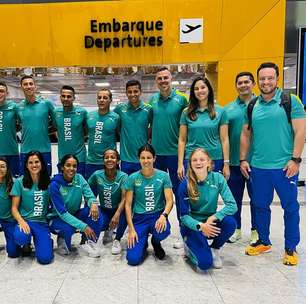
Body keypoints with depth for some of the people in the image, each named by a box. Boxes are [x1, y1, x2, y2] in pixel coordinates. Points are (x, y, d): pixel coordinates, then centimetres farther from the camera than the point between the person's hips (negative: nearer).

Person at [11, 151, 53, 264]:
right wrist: (21, 221, -19)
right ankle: (27, 243, 3)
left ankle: (41, 240, 19)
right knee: (20, 237, -36)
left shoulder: (48, 182, 2)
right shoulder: (19, 182, -2)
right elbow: (14, 208, -2)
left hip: (42, 222, 1)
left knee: (45, 258, -16)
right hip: (25, 220, 0)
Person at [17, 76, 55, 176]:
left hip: (44, 150, -2)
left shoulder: (47, 103, -3)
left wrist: (44, 130, 1)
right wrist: (27, 133, 5)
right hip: (25, 151, 2)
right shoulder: (19, 107, 3)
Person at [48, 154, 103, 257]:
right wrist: (83, 226, -32)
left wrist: (93, 203, -38)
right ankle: (62, 241, -2)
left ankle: (90, 242, -11)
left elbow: (89, 195, -11)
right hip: (57, 218, -4)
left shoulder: (79, 178, -9)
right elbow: (62, 213, -25)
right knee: (68, 228, -37)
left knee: (94, 210, -24)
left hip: (74, 215, 4)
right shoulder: (55, 185, -22)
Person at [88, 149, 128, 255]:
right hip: (104, 211, 2)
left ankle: (117, 240, -6)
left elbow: (124, 198, -26)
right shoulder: (97, 175, -10)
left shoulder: (123, 176, -16)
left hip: (118, 210, -2)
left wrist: (117, 214, -41)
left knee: (124, 213, -36)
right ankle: (108, 230, 14)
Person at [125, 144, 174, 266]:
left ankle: (155, 242, 4)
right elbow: (128, 204, -3)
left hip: (158, 215, 1)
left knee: (163, 230, -37)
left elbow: (169, 201, -7)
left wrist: (164, 215, -29)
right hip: (139, 218, 0)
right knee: (133, 259, -17)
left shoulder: (163, 176, -4)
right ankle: (143, 242, 21)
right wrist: (131, 229, -11)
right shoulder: (132, 178, -4)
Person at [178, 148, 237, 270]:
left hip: (210, 223, 3)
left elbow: (232, 205, -17)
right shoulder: (185, 185, -15)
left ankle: (214, 249, 0)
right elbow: (184, 216, -12)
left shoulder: (218, 178, -11)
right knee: (205, 262, -24)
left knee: (230, 222, -30)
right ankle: (190, 246, 11)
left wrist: (213, 217, -30)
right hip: (193, 225, -3)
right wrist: (200, 226, -31)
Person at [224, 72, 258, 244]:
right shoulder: (228, 109, 6)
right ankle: (236, 228, 28)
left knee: (256, 196, 10)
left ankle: (255, 230, 26)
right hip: (234, 161, 2)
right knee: (235, 197, 13)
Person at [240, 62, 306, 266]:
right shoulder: (252, 105, 8)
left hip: (284, 166, -4)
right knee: (260, 206, 14)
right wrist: (243, 159, 8)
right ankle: (264, 242, 32)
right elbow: (246, 135, 13)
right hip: (258, 166, 4)